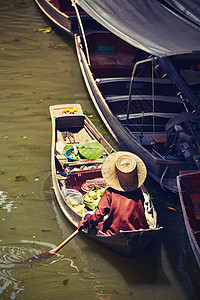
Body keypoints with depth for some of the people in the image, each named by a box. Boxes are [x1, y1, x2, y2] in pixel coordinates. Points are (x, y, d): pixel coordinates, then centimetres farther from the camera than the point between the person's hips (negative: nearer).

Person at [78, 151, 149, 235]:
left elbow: (99, 214, -15)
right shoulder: (138, 192, -10)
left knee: (88, 216, 13)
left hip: (115, 232, -4)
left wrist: (86, 223, 0)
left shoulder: (110, 193, -19)